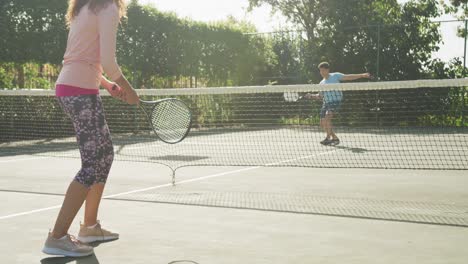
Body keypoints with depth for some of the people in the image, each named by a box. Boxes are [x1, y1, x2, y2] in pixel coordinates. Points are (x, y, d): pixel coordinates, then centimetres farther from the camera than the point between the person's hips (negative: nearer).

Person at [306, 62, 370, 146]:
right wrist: (312, 96, 4)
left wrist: (362, 75, -17)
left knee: (327, 117, -26)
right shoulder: (322, 83, 15)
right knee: (322, 123, 1)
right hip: (326, 103, 7)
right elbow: (320, 96, 22)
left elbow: (348, 77, -8)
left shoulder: (335, 76, -1)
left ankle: (328, 138, -21)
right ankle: (335, 138, 16)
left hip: (336, 101, -7)